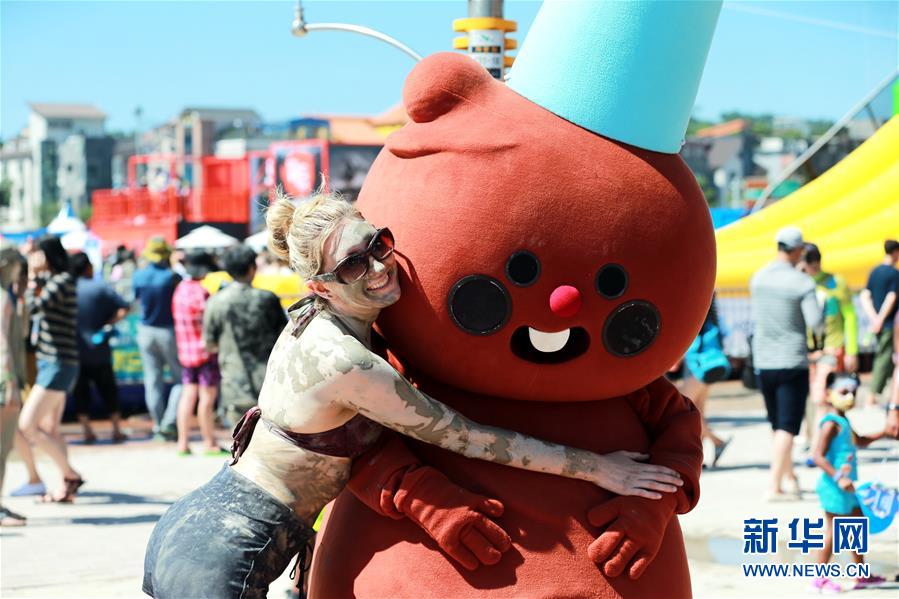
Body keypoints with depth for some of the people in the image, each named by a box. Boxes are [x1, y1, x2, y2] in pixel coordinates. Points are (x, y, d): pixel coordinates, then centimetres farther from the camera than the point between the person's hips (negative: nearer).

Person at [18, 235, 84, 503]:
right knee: (49, 430, 13)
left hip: (58, 365, -10)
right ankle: (66, 488, 18)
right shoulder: (50, 280, 14)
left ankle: (71, 475, -5)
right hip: (50, 363, 10)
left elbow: (34, 307, -24)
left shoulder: (63, 281, -15)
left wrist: (32, 277, -13)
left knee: (27, 425, -13)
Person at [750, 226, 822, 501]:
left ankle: (789, 477, 30)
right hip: (792, 362, -6)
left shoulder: (758, 278, 6)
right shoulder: (803, 283, -12)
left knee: (778, 425, 18)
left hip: (763, 362, 6)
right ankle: (774, 486, -11)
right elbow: (815, 322, -18)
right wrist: (820, 304, 0)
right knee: (787, 427, -4)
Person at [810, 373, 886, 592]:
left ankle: (861, 575, 27)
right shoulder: (831, 424, -18)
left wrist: (883, 432, 22)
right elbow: (818, 457, -25)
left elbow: (860, 441, 32)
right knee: (833, 530, -5)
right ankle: (820, 578, 3)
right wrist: (838, 477, -32)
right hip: (834, 488, -10)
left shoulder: (843, 421, 12)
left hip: (847, 486, 10)